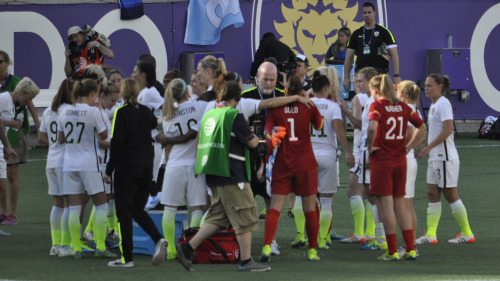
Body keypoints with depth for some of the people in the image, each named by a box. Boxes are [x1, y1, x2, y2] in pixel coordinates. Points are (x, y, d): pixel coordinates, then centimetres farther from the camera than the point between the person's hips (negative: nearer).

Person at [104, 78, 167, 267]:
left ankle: (127, 257, -2)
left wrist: (109, 170, -8)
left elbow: (117, 142, -13)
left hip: (126, 168, -6)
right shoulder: (145, 111, 7)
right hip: (146, 167, 6)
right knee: (138, 210, 16)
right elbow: (154, 123, 31)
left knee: (124, 212, 0)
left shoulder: (122, 112, -10)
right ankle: (158, 239, -7)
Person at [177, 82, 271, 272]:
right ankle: (246, 260, 0)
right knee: (245, 216, -1)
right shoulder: (234, 115, -11)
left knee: (218, 217, 13)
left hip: (213, 176, 8)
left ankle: (188, 248, 4)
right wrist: (255, 137, 14)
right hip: (231, 175, -8)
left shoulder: (209, 115, 13)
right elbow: (252, 143, -8)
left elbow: (200, 142, 21)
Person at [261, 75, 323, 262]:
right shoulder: (308, 106, -1)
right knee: (310, 208, 8)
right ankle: (312, 250, 12)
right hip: (306, 164, 0)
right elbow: (319, 126, 17)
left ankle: (267, 246, -18)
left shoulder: (275, 109, -1)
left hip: (282, 164, 0)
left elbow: (267, 135, -8)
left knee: (275, 207, -2)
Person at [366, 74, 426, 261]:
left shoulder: (377, 106, -9)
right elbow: (422, 128, 11)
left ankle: (392, 252, -3)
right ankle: (410, 249, 10)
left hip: (381, 160, -6)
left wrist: (370, 148, -12)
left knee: (385, 205, -2)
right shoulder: (403, 107, 7)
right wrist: (408, 147, 12)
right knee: (400, 204, 13)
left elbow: (372, 128, -27)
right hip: (400, 160, 6)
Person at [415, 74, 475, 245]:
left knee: (450, 195, -4)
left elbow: (447, 130, -23)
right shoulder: (434, 105, 15)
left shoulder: (443, 104, -14)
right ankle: (431, 235, 4)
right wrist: (426, 149, 16)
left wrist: (428, 148, -22)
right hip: (435, 158, 10)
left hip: (445, 157, -10)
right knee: (433, 195, 5)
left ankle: (467, 234, 5)